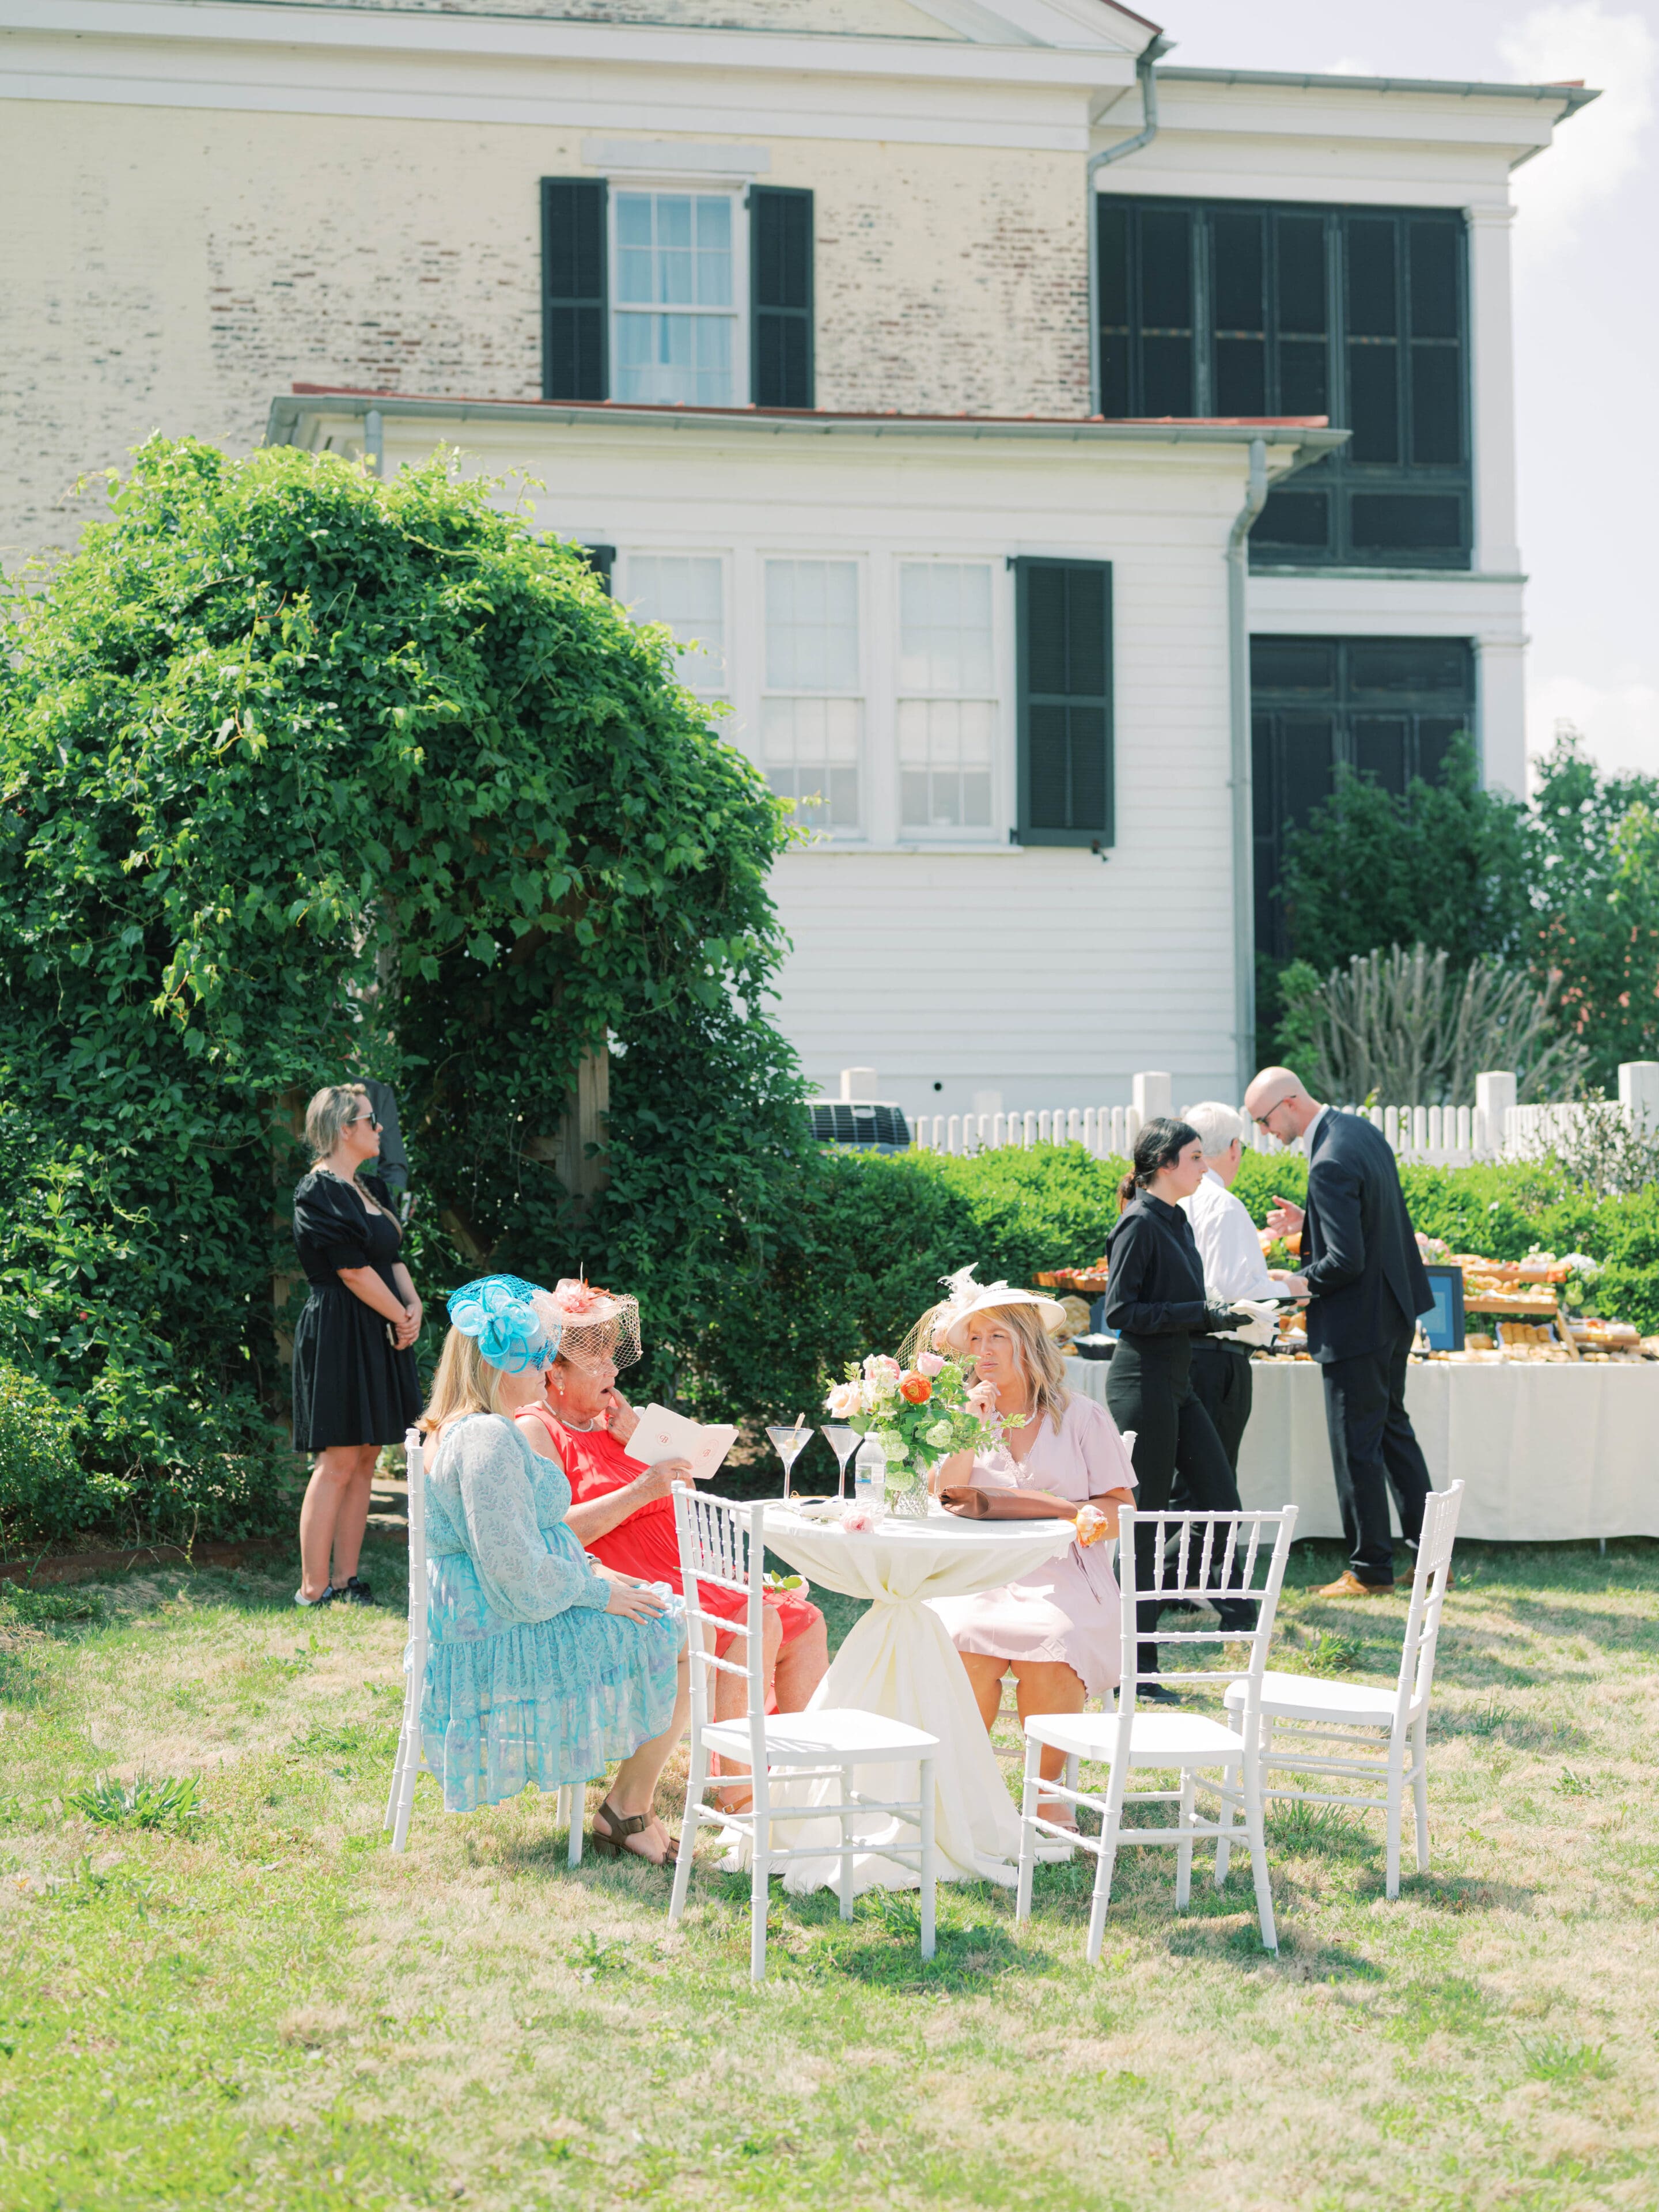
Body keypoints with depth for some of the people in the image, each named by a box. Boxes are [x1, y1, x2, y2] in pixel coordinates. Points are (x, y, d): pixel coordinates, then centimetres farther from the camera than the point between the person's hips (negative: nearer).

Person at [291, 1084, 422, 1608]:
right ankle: (314, 1589, -6)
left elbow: (393, 1258, 16)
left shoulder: (372, 1190, 17)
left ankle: (346, 1578, 12)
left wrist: (414, 1304, -2)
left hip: (380, 1338, 9)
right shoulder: (318, 1192, -11)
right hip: (338, 1335, -9)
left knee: (365, 1460, 8)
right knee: (339, 1461, -9)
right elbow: (352, 1270, -15)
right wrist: (401, 1316, -7)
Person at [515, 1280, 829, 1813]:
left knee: (805, 1622, 0)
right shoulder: (535, 1431, -5)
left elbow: (683, 1505, 17)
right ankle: (736, 1794, -22)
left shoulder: (610, 1421, 20)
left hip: (684, 1579, 9)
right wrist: (639, 1492, -21)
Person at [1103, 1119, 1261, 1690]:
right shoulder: (1140, 1224, -12)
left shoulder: (1178, 1223, 15)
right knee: (1143, 1523, -3)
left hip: (1178, 1384, 9)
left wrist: (1220, 1315, 6)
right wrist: (1203, 1312, -18)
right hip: (1142, 1381, -9)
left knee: (1220, 1505, 5)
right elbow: (1121, 1311, -18)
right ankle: (1134, 1667, 4)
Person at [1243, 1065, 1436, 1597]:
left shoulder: (1330, 1164, -26)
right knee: (1393, 1428, 19)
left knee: (1356, 1447, 1)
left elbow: (1347, 1259, -28)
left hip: (1357, 1323, -10)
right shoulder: (1359, 1129, 5)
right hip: (1395, 1308, 10)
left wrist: (1305, 1283, -10)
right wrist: (1306, 1224, 8)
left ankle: (1370, 1570, 10)